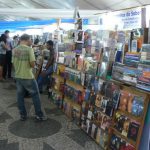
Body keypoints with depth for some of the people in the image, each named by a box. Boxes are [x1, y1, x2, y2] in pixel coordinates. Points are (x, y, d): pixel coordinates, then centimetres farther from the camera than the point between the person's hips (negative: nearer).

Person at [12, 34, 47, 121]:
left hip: (18, 77, 6)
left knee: (20, 96, 14)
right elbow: (32, 64, -17)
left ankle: (23, 115, 24)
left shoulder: (15, 50, 4)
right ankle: (39, 115, 14)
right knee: (35, 95, 8)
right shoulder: (29, 49, -14)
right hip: (28, 77, -6)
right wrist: (30, 65, 4)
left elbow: (13, 64, 10)